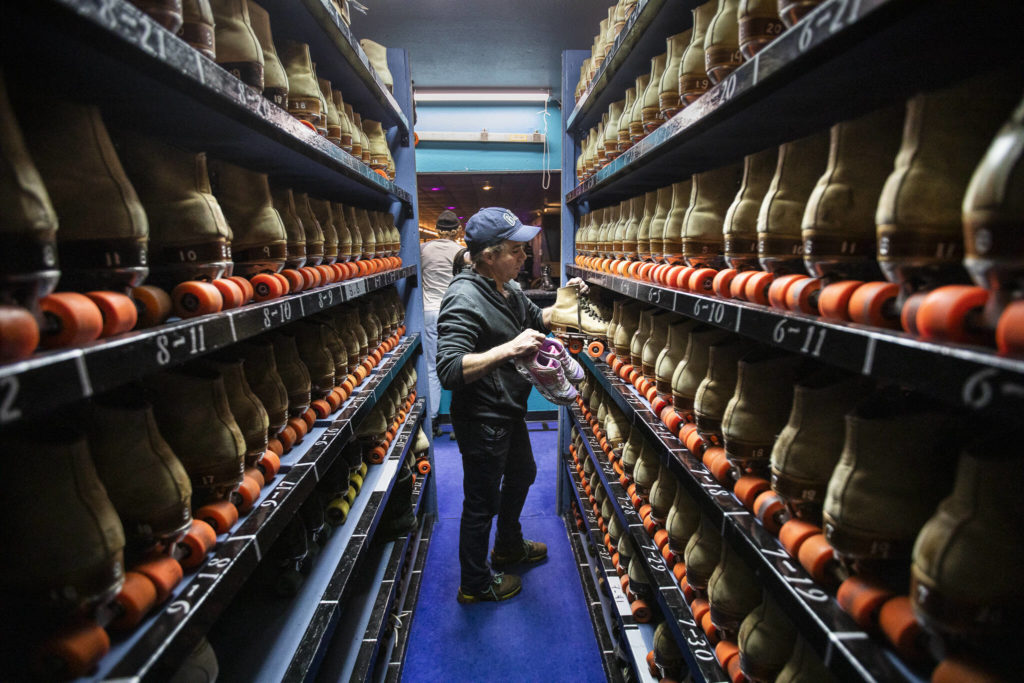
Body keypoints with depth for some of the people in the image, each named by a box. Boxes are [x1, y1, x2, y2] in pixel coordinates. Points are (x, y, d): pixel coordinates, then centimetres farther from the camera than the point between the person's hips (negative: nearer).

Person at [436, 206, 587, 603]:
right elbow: (449, 370, -36)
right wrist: (508, 349, -41)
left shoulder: (508, 288, 3)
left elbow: (538, 320, 19)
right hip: (481, 422, -10)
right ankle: (475, 584, 34)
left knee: (521, 475, 28)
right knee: (482, 502, 9)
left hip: (509, 413, 10)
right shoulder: (464, 300, -27)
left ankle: (509, 546, 55)